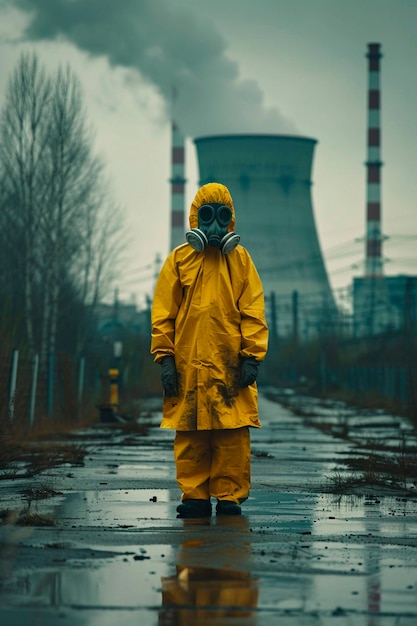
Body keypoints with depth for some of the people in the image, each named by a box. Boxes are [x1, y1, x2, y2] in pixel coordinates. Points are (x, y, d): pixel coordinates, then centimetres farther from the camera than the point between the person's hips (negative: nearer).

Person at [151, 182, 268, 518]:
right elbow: (163, 312, 6)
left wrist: (252, 357, -4)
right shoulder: (179, 260, 8)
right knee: (190, 435, 2)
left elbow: (253, 312, 5)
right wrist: (165, 357, -1)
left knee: (233, 434, -2)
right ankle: (195, 496, 8)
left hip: (230, 364, 0)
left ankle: (230, 496, 4)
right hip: (188, 364, 1)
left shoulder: (241, 260, 8)